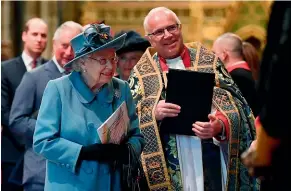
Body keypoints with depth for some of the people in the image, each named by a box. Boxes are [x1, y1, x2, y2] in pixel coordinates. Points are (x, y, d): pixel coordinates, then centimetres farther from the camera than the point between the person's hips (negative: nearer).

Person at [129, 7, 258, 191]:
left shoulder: (208, 61, 6)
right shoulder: (141, 72, 7)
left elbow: (234, 103, 0)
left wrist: (221, 125, -20)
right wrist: (153, 113, -18)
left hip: (209, 159, 0)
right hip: (165, 166, 0)